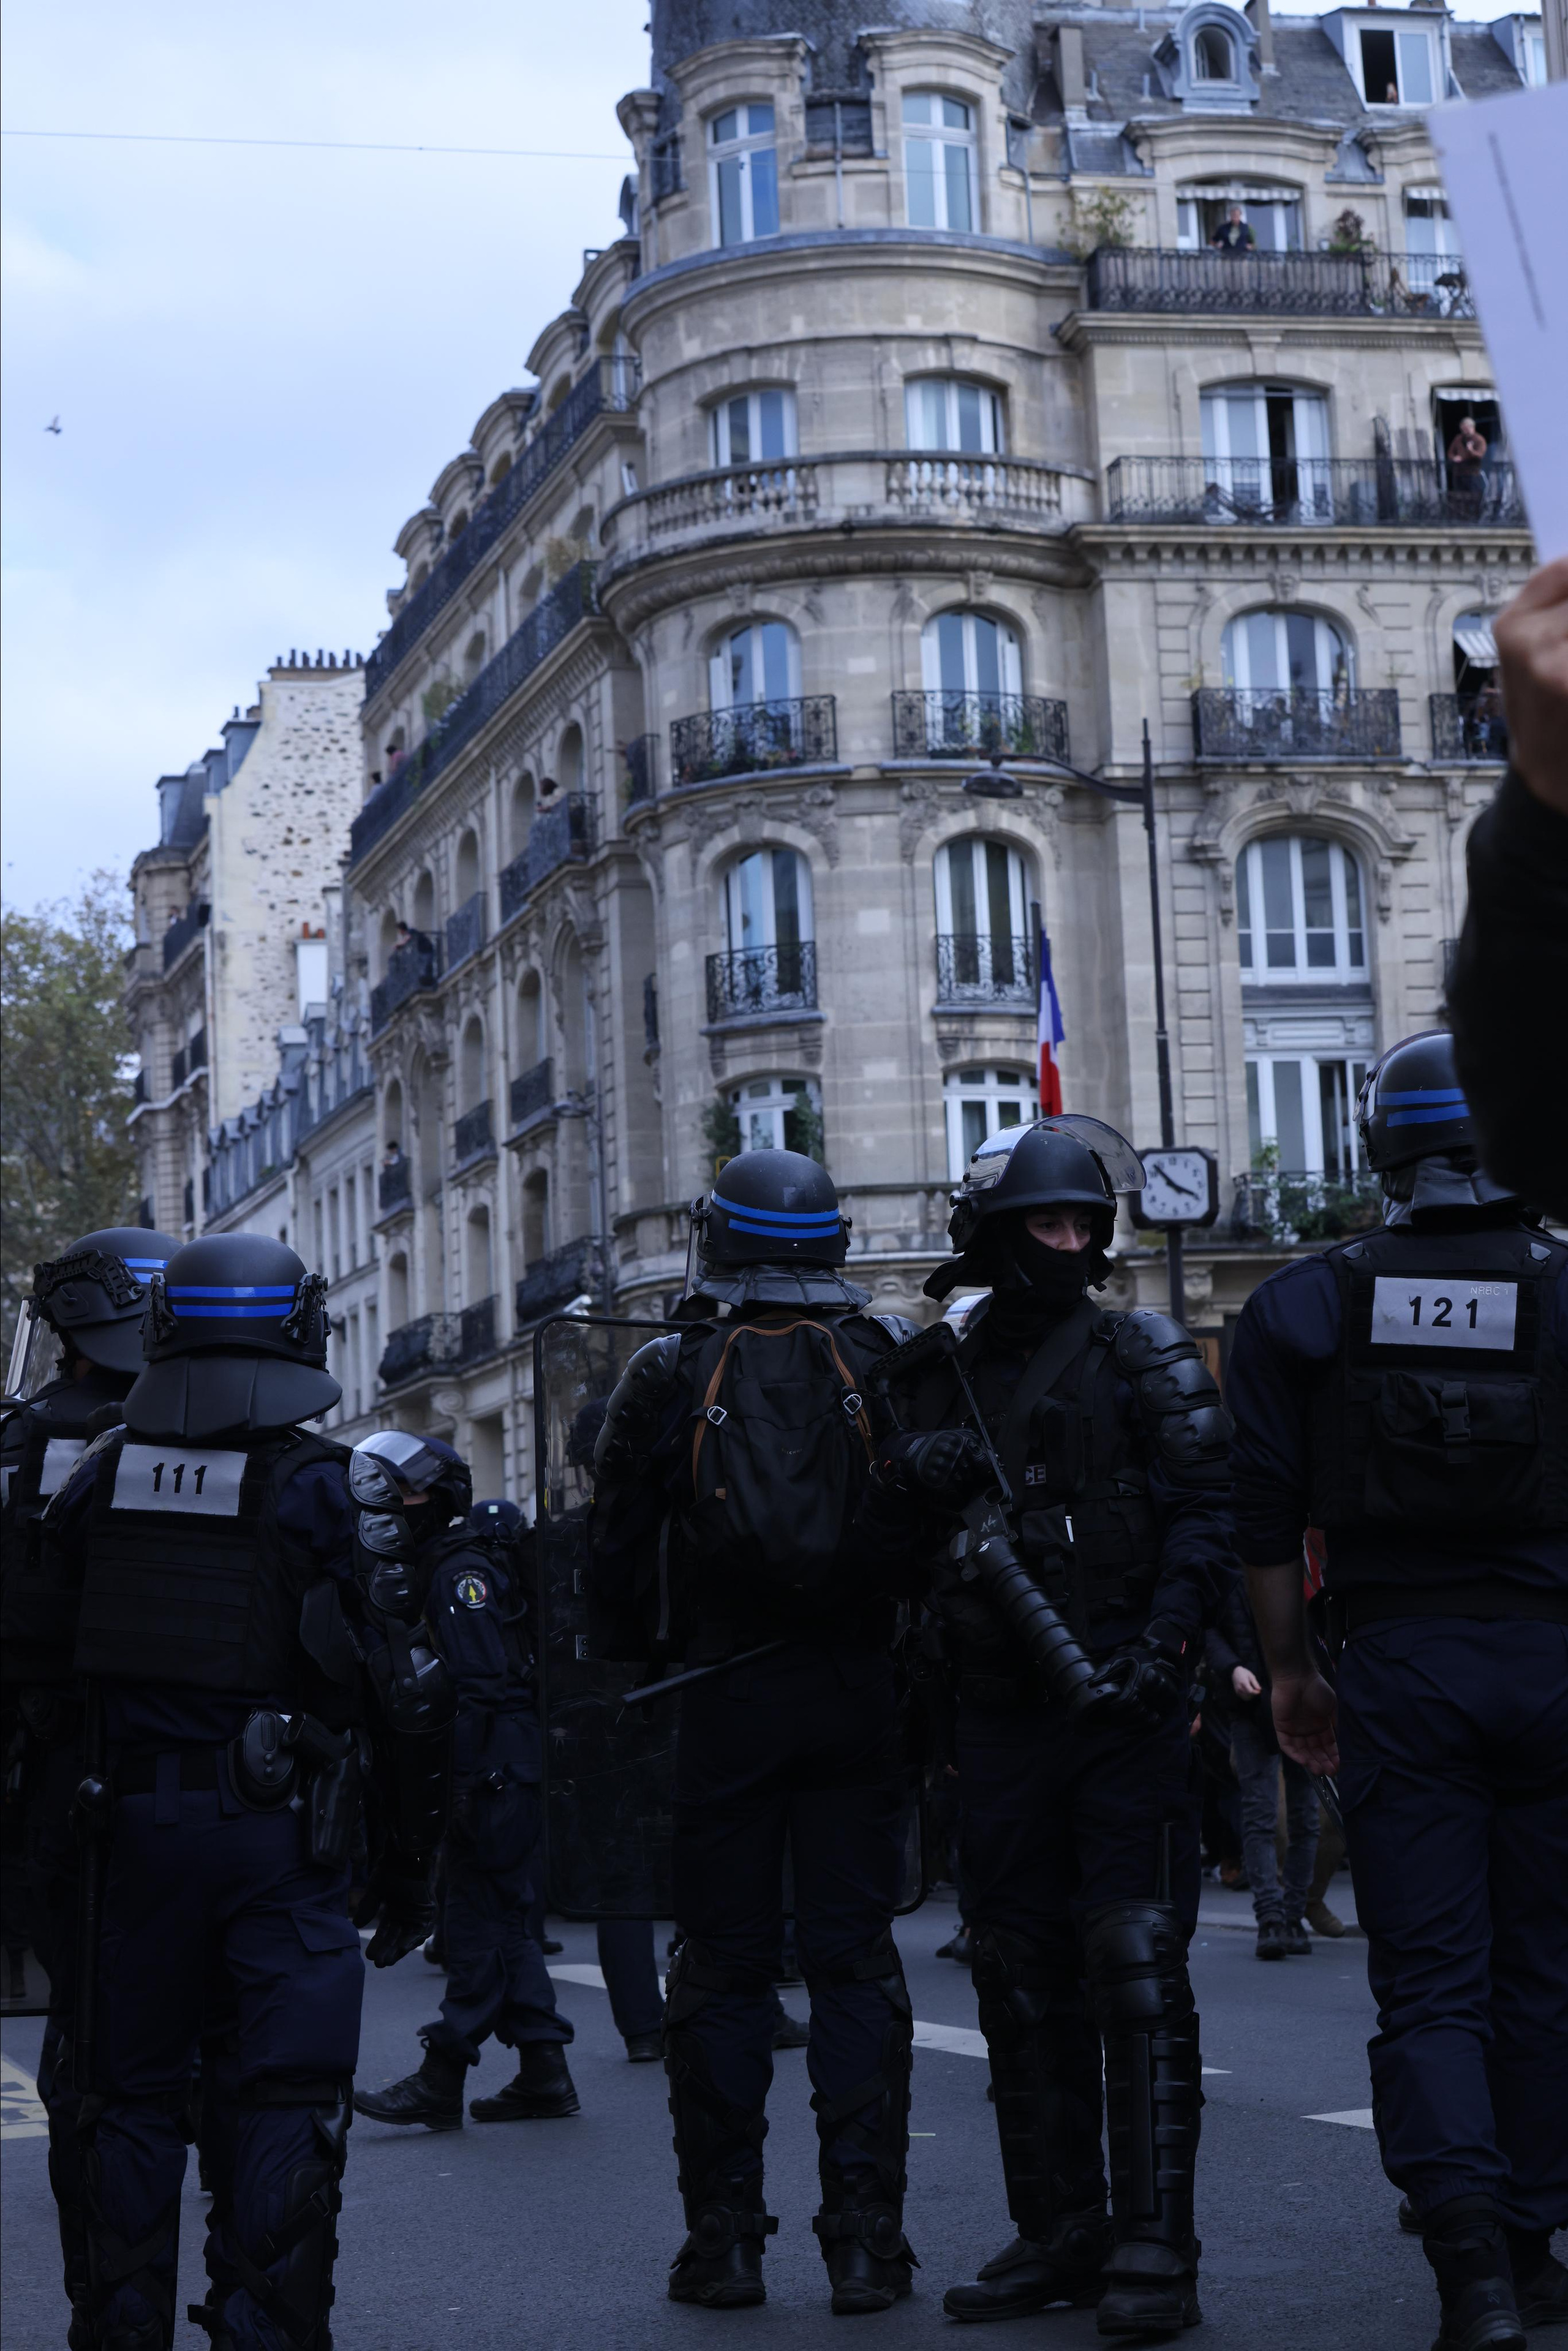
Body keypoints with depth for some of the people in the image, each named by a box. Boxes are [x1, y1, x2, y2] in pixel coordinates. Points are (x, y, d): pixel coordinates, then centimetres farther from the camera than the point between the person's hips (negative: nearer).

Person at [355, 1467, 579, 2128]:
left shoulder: (463, 1573, -13)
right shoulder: (434, 1570, 18)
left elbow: (483, 1690, -20)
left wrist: (463, 1785, -22)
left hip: (496, 1772, -10)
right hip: (500, 1774, 10)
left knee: (479, 1921, -7)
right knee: (503, 1922, 11)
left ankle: (440, 2081, -6)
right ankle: (544, 2073, 13)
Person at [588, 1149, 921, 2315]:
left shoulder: (668, 1376, -2)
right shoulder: (889, 1362, 0)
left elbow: (617, 1562, 0)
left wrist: (655, 1662, 16)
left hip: (719, 1701, -1)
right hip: (858, 1695, 1)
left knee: (723, 1967, 7)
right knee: (856, 1963, 5)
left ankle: (726, 2234, 8)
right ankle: (864, 2237, 1)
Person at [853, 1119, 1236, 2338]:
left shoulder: (1144, 1357, 2)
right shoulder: (945, 1379, 13)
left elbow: (1208, 1509, -5)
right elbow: (881, 1548, 14)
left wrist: (1163, 1644, -18)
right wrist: (910, 1480, -7)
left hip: (1124, 1707, -5)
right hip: (1002, 1720, 5)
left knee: (1135, 1968, -8)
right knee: (1023, 1982, 8)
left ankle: (1154, 2248, -6)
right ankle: (1060, 2233, 17)